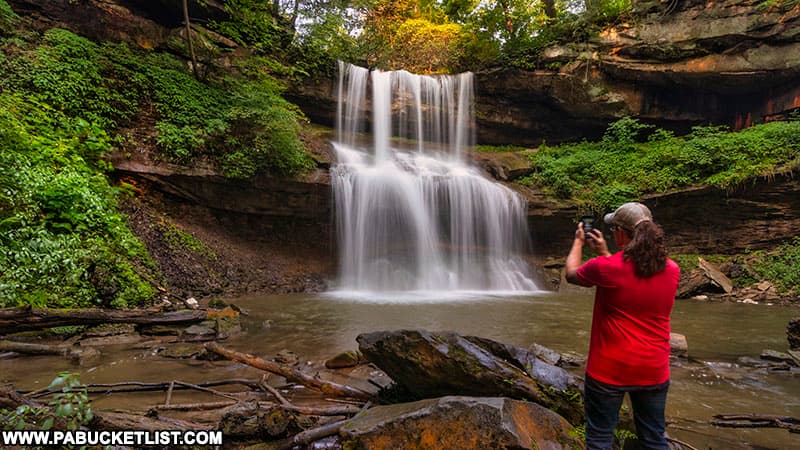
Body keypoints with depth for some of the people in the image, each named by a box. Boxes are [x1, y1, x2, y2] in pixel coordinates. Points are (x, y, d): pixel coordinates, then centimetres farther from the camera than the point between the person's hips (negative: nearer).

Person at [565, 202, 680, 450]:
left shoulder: (606, 267, -19)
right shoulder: (672, 270, -4)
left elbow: (572, 274, 1)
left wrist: (578, 242, 16)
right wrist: (605, 253, 15)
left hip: (609, 371, -4)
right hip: (654, 371, 5)